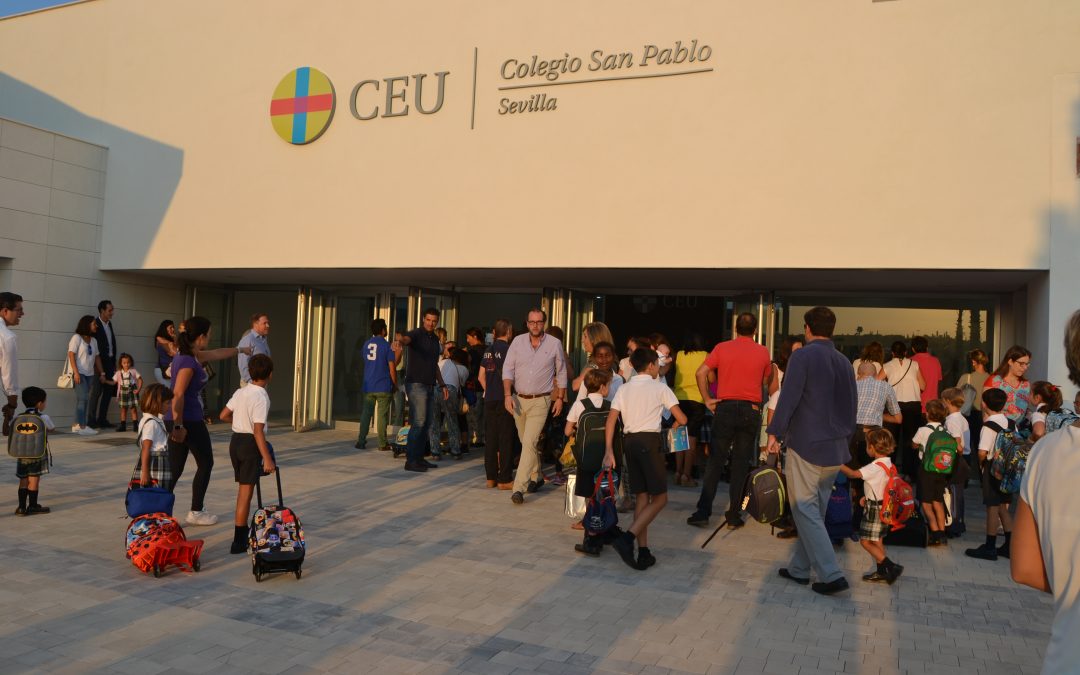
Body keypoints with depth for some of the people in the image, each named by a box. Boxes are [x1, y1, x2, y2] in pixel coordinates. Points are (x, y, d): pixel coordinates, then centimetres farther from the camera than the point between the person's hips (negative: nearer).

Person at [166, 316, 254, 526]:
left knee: (175, 469, 10)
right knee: (205, 464, 9)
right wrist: (178, 425, -22)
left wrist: (241, 349, 43)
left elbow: (218, 354, 28)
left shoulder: (192, 356, 10)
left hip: (179, 421, 9)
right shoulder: (188, 362, -19)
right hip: (189, 421, -9)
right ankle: (196, 512, 17)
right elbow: (178, 395, -24)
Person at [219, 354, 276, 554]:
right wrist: (267, 458, -21)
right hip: (250, 443, -8)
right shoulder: (261, 397, -18)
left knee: (243, 488, 20)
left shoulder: (241, 392, 5)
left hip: (236, 440, 8)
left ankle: (242, 529, 34)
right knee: (246, 490, -2)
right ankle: (239, 541, 0)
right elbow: (258, 431, -22)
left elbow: (224, 415, 12)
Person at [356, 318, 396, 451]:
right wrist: (395, 384, 0)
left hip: (368, 386, 5)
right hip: (384, 387, -4)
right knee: (382, 415, 1)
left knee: (366, 413, 9)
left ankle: (361, 441, 9)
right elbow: (392, 368, -10)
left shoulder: (366, 344, 8)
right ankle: (382, 443, 5)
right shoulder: (386, 345, -8)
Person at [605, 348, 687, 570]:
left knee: (642, 496, 11)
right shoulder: (660, 388, 1)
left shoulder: (623, 389, 12)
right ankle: (627, 537, -19)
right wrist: (674, 425, 22)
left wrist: (609, 450, 1)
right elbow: (681, 419, -1)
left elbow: (611, 421, 2)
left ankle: (643, 552, 8)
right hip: (650, 441, -6)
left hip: (629, 441, 6)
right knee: (660, 497, -2)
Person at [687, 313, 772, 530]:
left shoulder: (722, 348, 1)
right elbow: (766, 382, 12)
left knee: (715, 461, 5)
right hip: (751, 410, 0)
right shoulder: (763, 352, 3)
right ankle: (734, 516, 9)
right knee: (741, 464, 6)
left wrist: (707, 399, 2)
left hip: (725, 407, 0)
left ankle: (703, 512, 3)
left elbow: (700, 373, -4)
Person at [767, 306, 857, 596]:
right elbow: (852, 404, 17)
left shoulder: (803, 356, -10)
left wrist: (775, 432, -12)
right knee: (816, 510, 14)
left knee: (805, 510, -1)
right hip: (835, 449, 7)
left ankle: (831, 574, -6)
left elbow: (789, 396, -16)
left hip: (806, 444, -7)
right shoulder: (844, 362, 12)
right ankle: (799, 568, 22)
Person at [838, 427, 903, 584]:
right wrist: (868, 497, 14)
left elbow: (853, 474, -26)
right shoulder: (888, 464, 7)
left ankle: (891, 566, -6)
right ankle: (881, 572, 22)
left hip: (874, 508, -9)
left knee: (866, 541, -3)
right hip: (882, 506, 9)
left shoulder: (875, 466, -22)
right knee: (877, 541, 16)